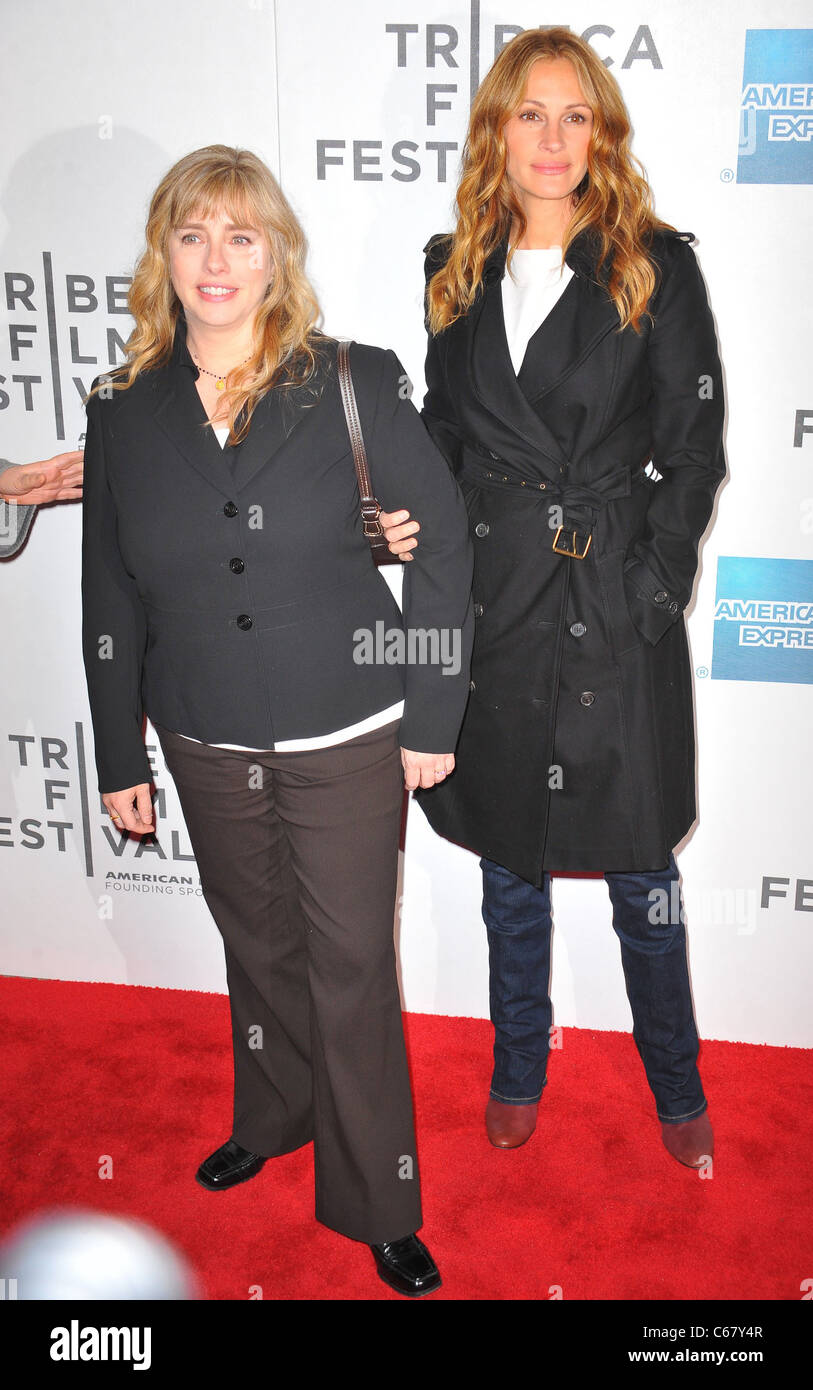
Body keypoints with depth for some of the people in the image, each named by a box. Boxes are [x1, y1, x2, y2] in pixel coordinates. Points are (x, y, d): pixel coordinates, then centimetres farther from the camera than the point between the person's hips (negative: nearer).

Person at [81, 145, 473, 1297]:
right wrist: (117, 758, 8)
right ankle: (272, 1120, 48)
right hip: (207, 746, 3)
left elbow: (446, 547, -4)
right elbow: (111, 603, 5)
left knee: (352, 968, 7)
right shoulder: (124, 412, 0)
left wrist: (434, 715, -6)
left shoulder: (357, 384, -8)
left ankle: (377, 1206, 27)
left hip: (347, 738, -3)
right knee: (257, 946, 21)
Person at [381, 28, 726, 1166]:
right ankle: (519, 1069, 37)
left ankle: (678, 1087, 31)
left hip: (616, 600, -3)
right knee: (507, 855, 15)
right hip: (490, 594, 3)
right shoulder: (459, 268, 8)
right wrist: (414, 514, -3)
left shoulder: (656, 265, -2)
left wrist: (655, 582, -10)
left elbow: (694, 447, -2)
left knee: (640, 863, 7)